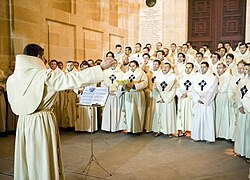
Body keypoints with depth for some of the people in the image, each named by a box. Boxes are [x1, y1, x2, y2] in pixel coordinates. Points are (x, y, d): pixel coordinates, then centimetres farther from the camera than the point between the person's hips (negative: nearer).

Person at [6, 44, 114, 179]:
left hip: (23, 122, 6)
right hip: (43, 122, -5)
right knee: (45, 160, 9)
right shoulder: (44, 75, -17)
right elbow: (74, 79, -21)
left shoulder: (12, 78, 0)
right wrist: (101, 68, -17)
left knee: (26, 159, 18)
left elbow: (14, 104, 10)